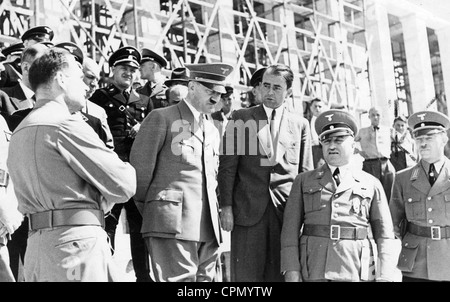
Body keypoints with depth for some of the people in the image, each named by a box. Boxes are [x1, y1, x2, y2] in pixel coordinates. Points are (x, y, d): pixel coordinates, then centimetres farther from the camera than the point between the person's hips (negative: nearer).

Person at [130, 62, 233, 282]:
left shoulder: (213, 130, 22)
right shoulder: (162, 118, -1)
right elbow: (140, 167, -2)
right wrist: (148, 211, 5)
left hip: (208, 227, 7)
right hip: (173, 223, -7)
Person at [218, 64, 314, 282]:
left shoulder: (300, 124, 11)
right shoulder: (241, 118, 7)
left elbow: (306, 171, 12)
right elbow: (227, 166, 3)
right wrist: (226, 206, -4)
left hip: (286, 210, 1)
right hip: (248, 210, -1)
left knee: (280, 274, 3)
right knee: (246, 275, 0)